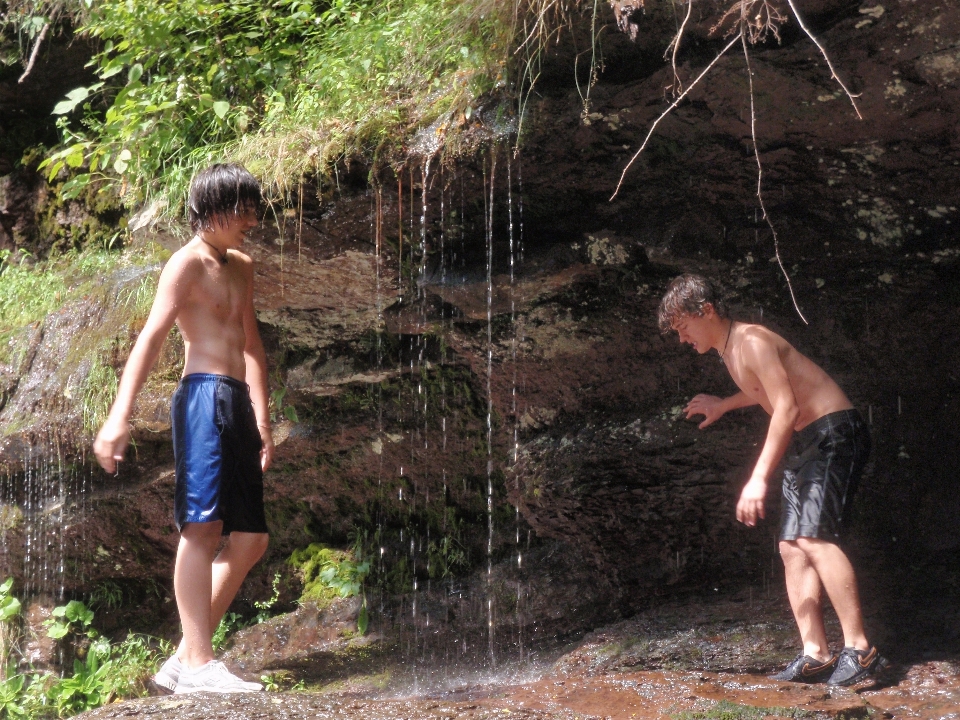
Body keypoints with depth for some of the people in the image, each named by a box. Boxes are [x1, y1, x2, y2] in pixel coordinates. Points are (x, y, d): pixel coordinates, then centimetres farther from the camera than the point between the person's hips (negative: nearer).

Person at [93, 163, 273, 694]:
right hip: (204, 396, -9)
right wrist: (119, 416, -24)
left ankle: (183, 661, 10)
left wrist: (261, 420, 20)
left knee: (250, 540, 7)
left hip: (237, 405, 9)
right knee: (202, 526, -16)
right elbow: (151, 337, -14)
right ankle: (198, 662, -20)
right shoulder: (188, 263, -4)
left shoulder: (241, 268, 22)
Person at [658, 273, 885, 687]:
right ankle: (816, 655, -2)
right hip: (804, 445, 10)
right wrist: (724, 405, 42)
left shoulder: (751, 341, -17)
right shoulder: (728, 353, 13)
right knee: (792, 547, 1)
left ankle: (859, 650, -24)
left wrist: (759, 478, -29)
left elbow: (787, 408, -24)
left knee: (814, 537, -22)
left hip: (833, 433, -10)